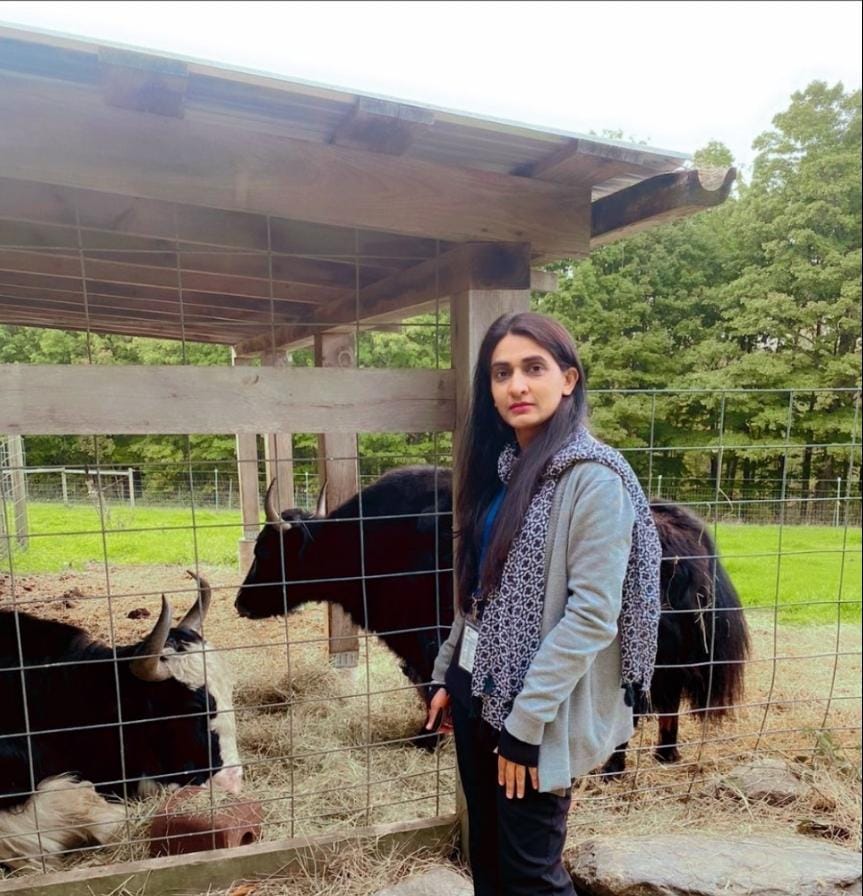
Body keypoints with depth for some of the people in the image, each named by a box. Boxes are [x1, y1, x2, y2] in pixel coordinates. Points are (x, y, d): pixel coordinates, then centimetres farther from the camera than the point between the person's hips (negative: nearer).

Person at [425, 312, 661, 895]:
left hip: (535, 714, -7)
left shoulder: (592, 478, -16)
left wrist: (526, 721, -18)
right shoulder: (500, 469, 6)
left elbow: (593, 615, -20)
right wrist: (446, 676, 11)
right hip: (477, 692, 7)